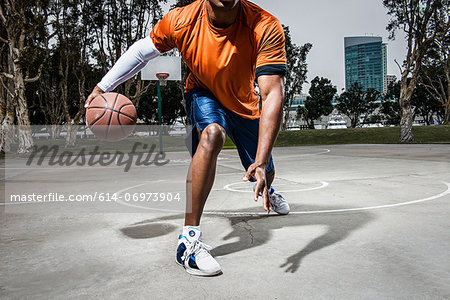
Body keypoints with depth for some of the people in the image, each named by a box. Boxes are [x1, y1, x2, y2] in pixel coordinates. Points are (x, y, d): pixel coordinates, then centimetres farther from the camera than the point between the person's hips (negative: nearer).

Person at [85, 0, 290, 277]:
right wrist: (103, 86, -6)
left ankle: (267, 191, 55)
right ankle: (189, 239, -29)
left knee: (264, 176, 11)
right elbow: (143, 50, -8)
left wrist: (261, 163, -52)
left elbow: (273, 94, -42)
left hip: (245, 105, 2)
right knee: (212, 133, -36)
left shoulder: (266, 28, -35)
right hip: (204, 95, -1)